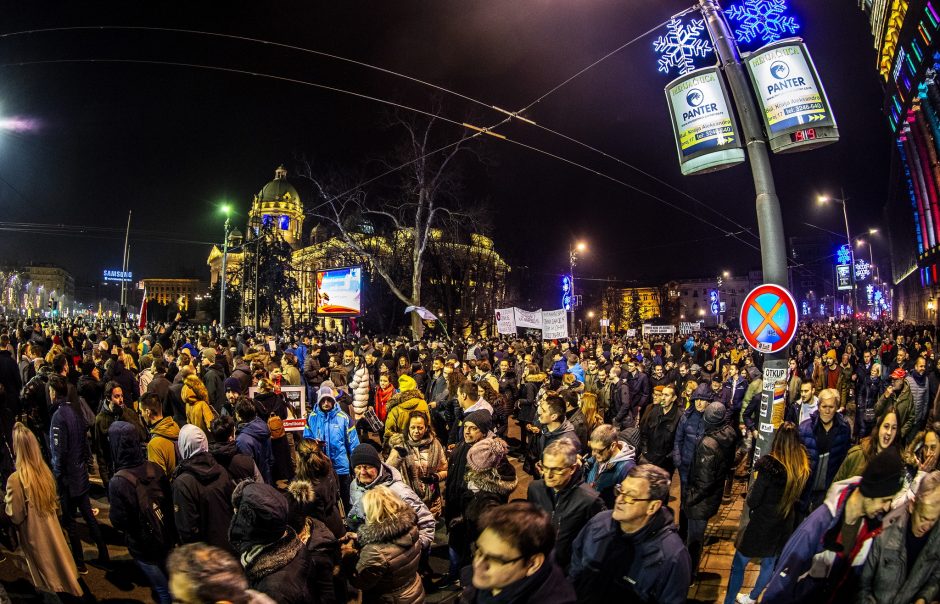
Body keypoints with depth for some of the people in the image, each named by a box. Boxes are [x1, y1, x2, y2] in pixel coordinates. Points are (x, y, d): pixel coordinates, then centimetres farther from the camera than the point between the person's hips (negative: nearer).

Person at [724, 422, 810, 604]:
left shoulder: (770, 466, -26)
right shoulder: (803, 465, -9)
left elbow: (752, 501, -19)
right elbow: (796, 495, 5)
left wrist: (751, 493, 0)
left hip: (761, 525, -6)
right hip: (784, 525, 6)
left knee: (739, 565, 10)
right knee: (769, 563, 25)